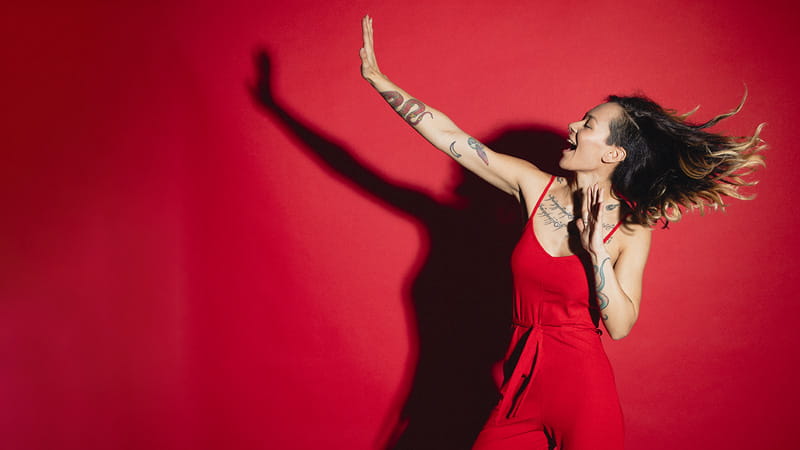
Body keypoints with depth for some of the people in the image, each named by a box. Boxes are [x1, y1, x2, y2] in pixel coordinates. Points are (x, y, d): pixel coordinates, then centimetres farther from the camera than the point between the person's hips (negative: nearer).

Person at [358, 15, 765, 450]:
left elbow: (619, 326, -14)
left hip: (583, 391, -3)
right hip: (522, 382, 3)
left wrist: (596, 249, -22)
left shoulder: (631, 229, -10)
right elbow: (450, 136, -6)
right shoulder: (535, 187, -4)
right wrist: (378, 79, -8)